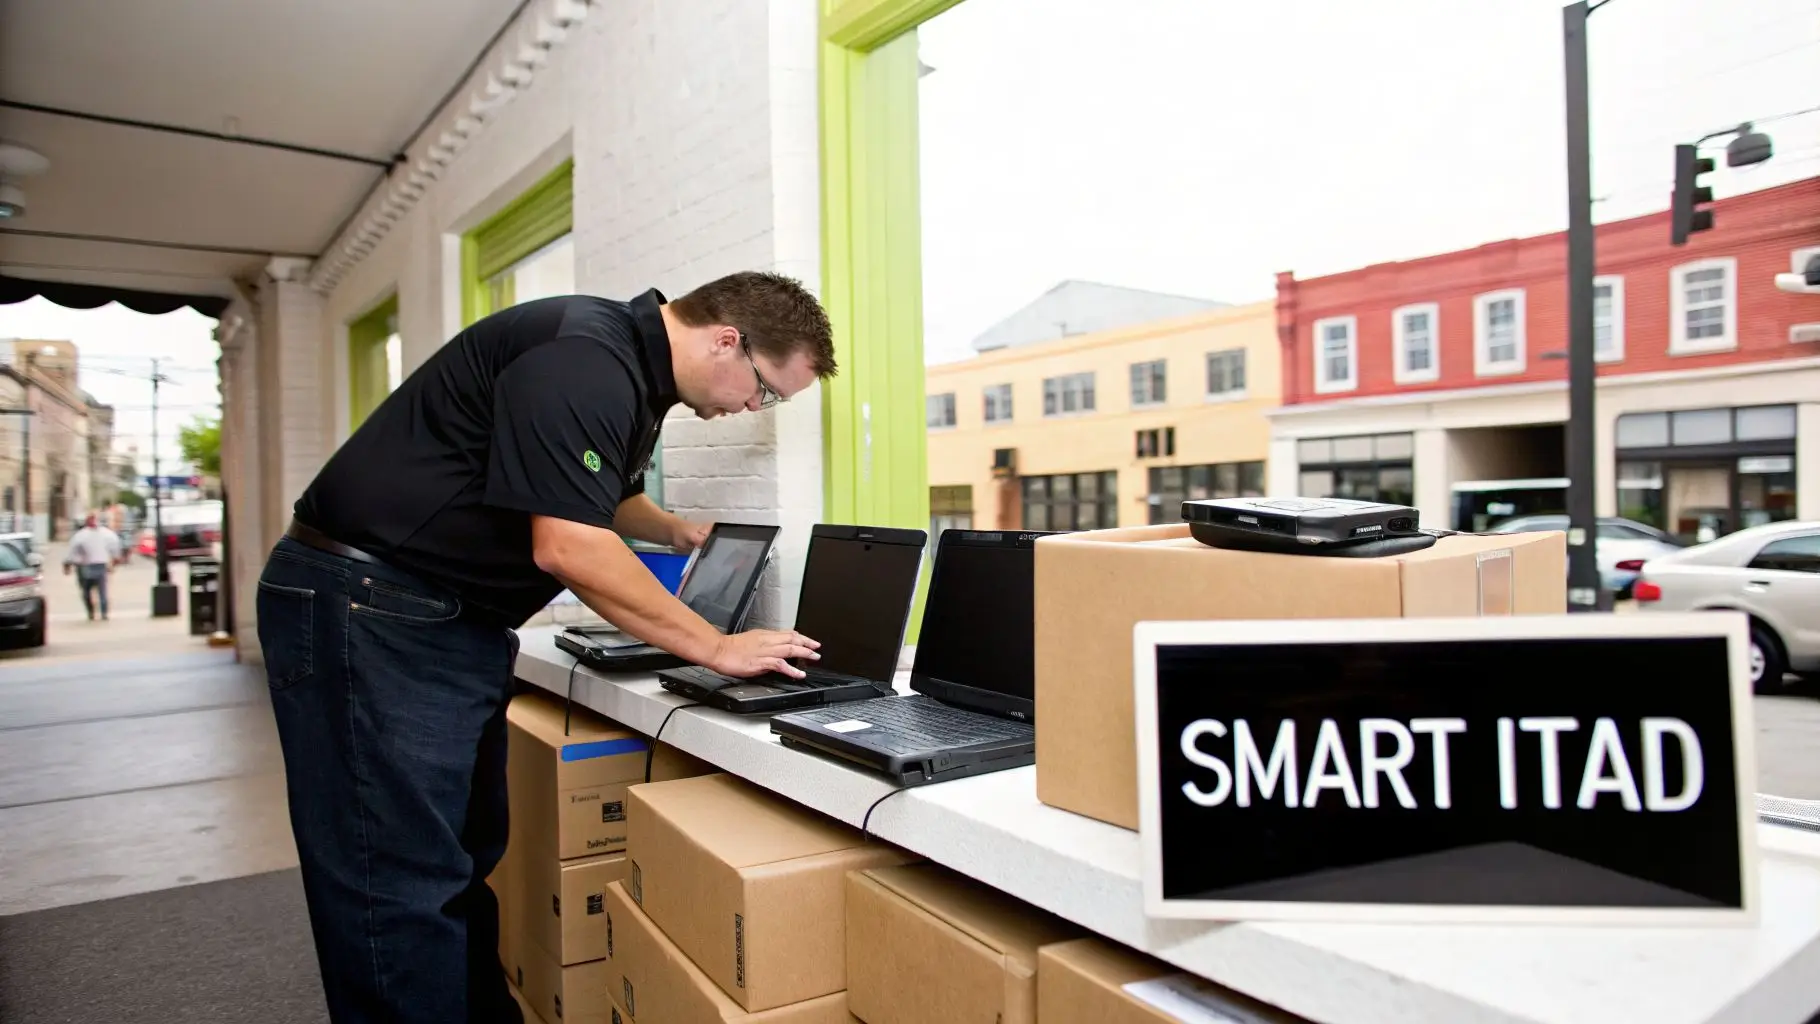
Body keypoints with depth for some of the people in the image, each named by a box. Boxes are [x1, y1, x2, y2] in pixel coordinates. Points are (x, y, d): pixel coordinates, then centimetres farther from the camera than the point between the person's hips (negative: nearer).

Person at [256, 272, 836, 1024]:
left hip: (455, 622, 10)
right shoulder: (582, 361, -21)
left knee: (469, 865, 13)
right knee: (406, 886, -6)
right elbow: (568, 548, -26)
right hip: (366, 612, -10)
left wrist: (674, 532, 15)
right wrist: (716, 649, -18)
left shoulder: (634, 371, 11)